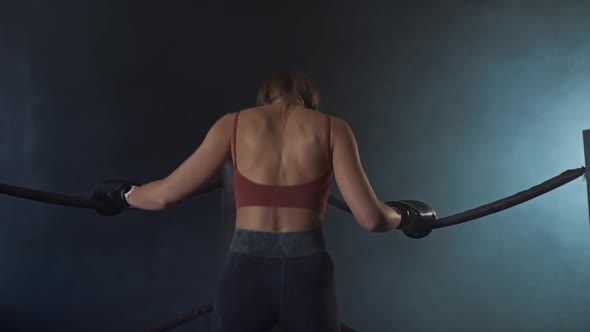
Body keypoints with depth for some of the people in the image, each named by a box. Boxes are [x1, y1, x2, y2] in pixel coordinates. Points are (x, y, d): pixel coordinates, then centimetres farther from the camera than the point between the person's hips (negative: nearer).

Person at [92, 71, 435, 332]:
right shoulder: (332, 128, 2)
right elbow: (370, 217, -5)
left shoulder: (235, 123, 5)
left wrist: (123, 194, 26)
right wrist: (403, 216, 18)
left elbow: (164, 194, 5)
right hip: (307, 273, 0)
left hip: (246, 272, 1)